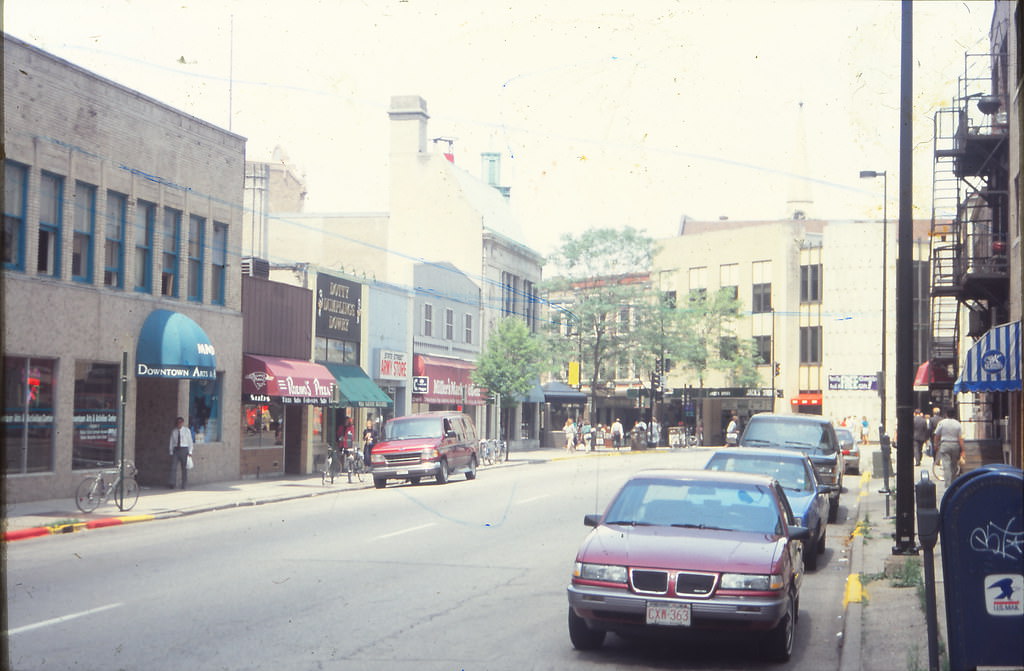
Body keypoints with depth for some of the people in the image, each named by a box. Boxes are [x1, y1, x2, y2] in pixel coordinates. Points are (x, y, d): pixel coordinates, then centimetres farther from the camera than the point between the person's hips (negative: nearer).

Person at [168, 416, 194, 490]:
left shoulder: (187, 430, 2)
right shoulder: (174, 432, 5)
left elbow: (190, 441, 3)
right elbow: (171, 442, 8)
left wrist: (190, 452, -3)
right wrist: (171, 452, 2)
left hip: (184, 450, -1)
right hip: (176, 450, 1)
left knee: (184, 468, 3)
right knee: (173, 467, -9)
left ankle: (184, 485, 9)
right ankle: (171, 484, -12)